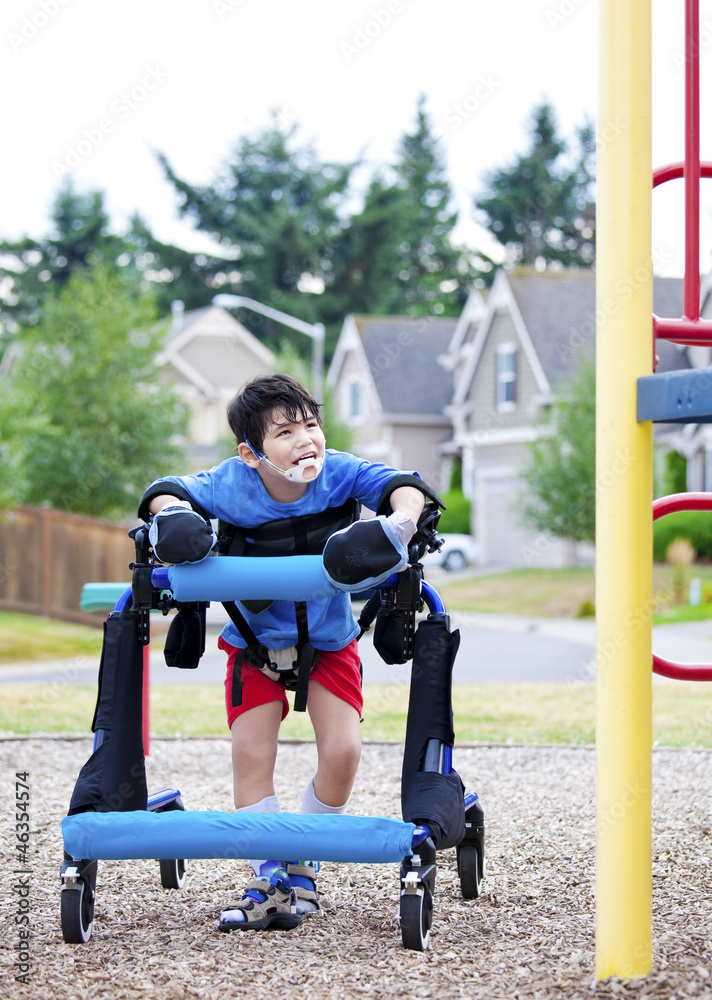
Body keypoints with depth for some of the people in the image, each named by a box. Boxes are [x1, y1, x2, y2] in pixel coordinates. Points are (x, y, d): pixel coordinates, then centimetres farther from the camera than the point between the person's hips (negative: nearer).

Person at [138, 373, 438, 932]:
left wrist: (399, 521, -46)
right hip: (255, 643, 0)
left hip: (329, 640, 0)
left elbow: (404, 486, -24)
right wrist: (173, 518, -35)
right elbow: (168, 491, -12)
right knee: (252, 756, -8)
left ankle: (303, 867, 11)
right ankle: (269, 882, 2)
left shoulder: (337, 473, -22)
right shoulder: (232, 487, -23)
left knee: (342, 751, -11)